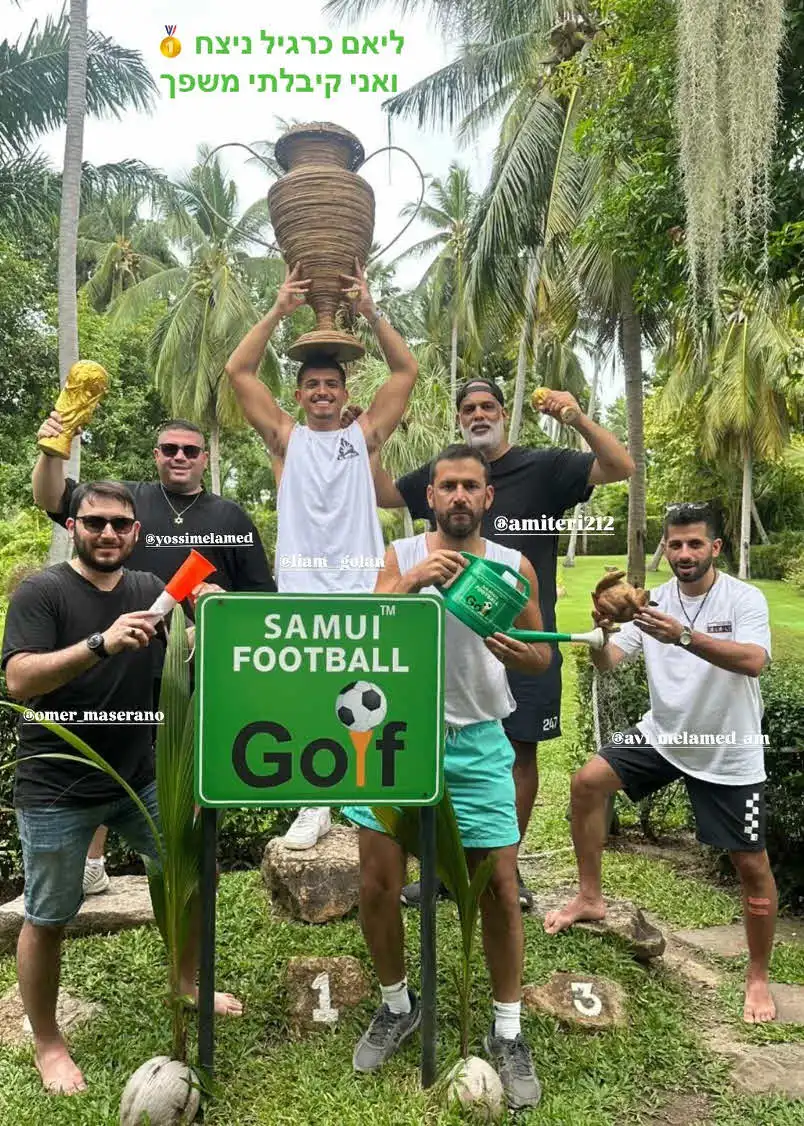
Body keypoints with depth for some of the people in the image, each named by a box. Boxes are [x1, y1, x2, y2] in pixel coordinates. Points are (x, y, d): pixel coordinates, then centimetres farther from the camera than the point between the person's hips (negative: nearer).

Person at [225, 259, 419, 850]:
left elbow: (407, 371, 5)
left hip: (363, 590, 0)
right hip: (301, 591, 0)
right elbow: (239, 371, 4)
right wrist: (278, 311, 0)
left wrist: (371, 310, 0)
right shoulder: (286, 438, 10)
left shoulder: (364, 435, 10)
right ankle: (314, 808, 18)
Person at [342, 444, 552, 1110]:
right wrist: (411, 581, -30)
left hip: (477, 746, 0)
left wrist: (518, 653, -17)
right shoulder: (401, 555, -1)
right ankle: (397, 1006, 33)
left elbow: (543, 658, 6)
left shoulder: (515, 567, 1)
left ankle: (508, 1032, 27)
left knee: (501, 891, 4)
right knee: (377, 886, 6)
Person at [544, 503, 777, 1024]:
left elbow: (753, 661, -32)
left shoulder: (746, 598, -15)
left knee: (752, 864, 3)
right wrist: (601, 629, -34)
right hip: (662, 733, 3)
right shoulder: (650, 602, -6)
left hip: (729, 752, -3)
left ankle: (759, 977, 25)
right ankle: (591, 898, 10)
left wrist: (683, 636, -44)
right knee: (588, 783, -9)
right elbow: (606, 663, -12)